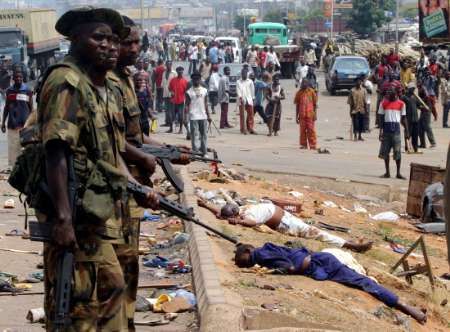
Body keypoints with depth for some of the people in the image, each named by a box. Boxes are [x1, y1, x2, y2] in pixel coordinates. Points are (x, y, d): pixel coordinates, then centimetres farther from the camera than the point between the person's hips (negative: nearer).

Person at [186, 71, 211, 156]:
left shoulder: (204, 90, 10)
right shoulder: (189, 92, -2)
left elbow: (206, 104, 14)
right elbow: (187, 105, -5)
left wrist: (208, 115, 12)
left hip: (203, 116, 4)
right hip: (193, 117, -4)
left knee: (204, 134, 7)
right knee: (195, 135, -4)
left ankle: (204, 152, 14)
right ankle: (196, 152, -2)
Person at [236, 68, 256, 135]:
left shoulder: (250, 82, 10)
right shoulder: (238, 82, 4)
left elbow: (252, 90, 12)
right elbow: (238, 90, -5)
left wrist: (253, 98, 8)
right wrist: (240, 97, -19)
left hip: (249, 100, 2)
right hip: (242, 100, -2)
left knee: (250, 114, 0)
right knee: (242, 115, -1)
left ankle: (250, 128, 6)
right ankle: (243, 129, 2)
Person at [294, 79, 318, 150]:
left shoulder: (311, 91, 2)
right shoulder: (299, 93, 7)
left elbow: (315, 104, 5)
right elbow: (297, 105, 11)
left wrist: (315, 114, -2)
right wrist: (297, 116, 7)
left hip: (310, 114, -2)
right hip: (302, 115, 2)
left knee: (311, 130, -3)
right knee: (302, 130, 4)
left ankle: (313, 145, -1)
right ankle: (303, 145, 11)